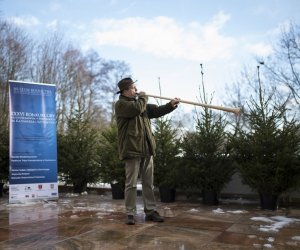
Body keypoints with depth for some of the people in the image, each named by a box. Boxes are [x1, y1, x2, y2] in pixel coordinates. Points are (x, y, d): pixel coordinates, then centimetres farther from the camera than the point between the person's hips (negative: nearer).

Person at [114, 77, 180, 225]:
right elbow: (137, 108, -20)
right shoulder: (120, 104, -5)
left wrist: (171, 105, -1)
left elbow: (157, 111, 14)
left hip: (146, 149, 7)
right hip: (132, 149, -7)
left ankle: (150, 211, 17)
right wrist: (143, 97, -1)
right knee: (131, 183, -2)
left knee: (148, 183, 10)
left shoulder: (142, 104, 20)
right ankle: (130, 213, 6)